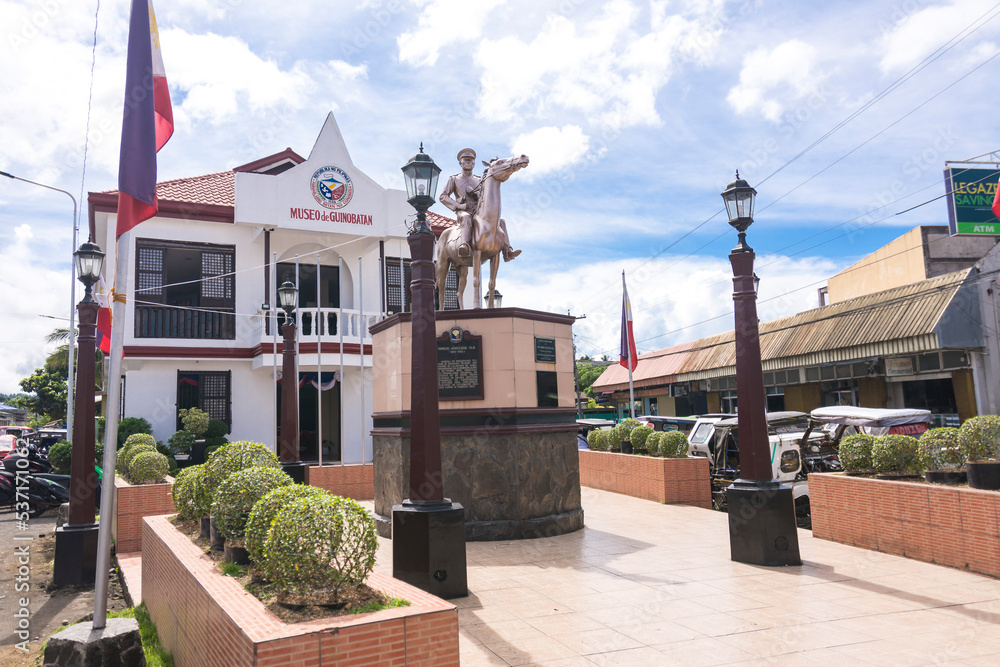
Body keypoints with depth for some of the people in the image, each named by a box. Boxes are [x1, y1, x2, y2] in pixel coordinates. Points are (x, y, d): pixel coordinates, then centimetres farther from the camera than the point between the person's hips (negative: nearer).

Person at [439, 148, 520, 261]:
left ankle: (507, 251, -26)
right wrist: (458, 205, -7)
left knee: (500, 221, -17)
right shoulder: (454, 179, 14)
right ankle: (465, 246, -61)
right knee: (466, 218, -41)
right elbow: (443, 197, 8)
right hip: (463, 212, -4)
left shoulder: (479, 180, 22)